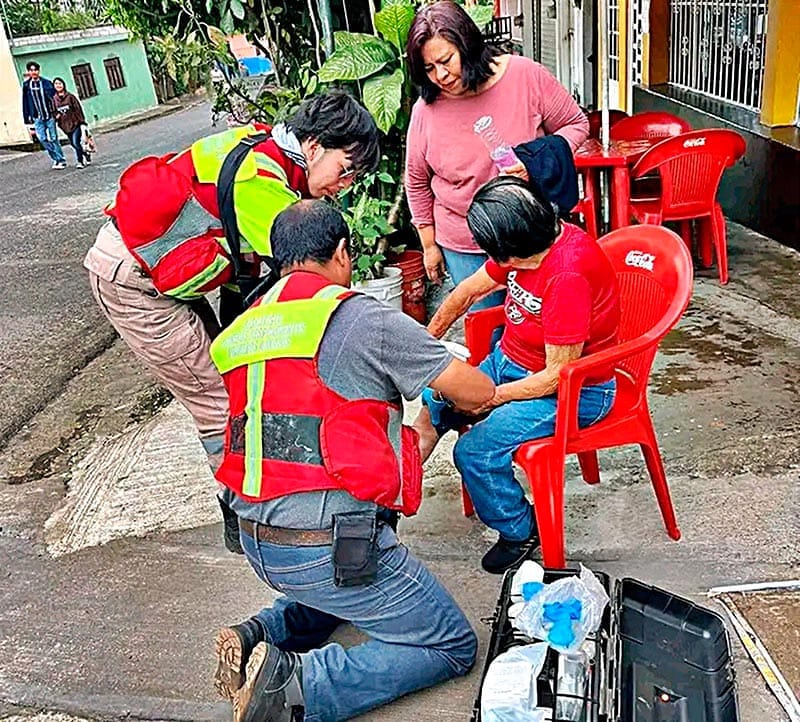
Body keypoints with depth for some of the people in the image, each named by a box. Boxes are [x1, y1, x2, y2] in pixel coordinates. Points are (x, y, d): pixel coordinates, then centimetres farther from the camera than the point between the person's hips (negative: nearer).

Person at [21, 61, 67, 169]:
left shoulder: (46, 83, -3)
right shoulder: (26, 85, 4)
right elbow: (25, 102, 7)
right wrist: (27, 118, 6)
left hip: (49, 116, -2)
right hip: (37, 118, 2)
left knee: (54, 139, 2)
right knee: (42, 139, -7)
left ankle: (61, 160, 10)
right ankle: (56, 158, 3)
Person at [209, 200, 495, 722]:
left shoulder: (245, 328, 8)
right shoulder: (365, 320, -11)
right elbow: (478, 392, -4)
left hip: (256, 540, 8)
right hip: (331, 545, -7)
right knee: (453, 648, 9)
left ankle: (263, 633, 12)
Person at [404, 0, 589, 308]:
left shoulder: (527, 76, -12)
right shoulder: (426, 110, -8)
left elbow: (576, 124, -1)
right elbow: (417, 182, 5)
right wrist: (429, 245, 9)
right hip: (464, 248, 1)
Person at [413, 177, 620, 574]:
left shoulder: (568, 273, -31)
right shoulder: (524, 247, -5)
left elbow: (558, 374, -27)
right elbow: (469, 290, 11)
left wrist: (488, 398, -17)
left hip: (574, 390, -9)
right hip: (510, 360, 9)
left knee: (474, 451, -21)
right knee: (430, 401, 2)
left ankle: (521, 531, 6)